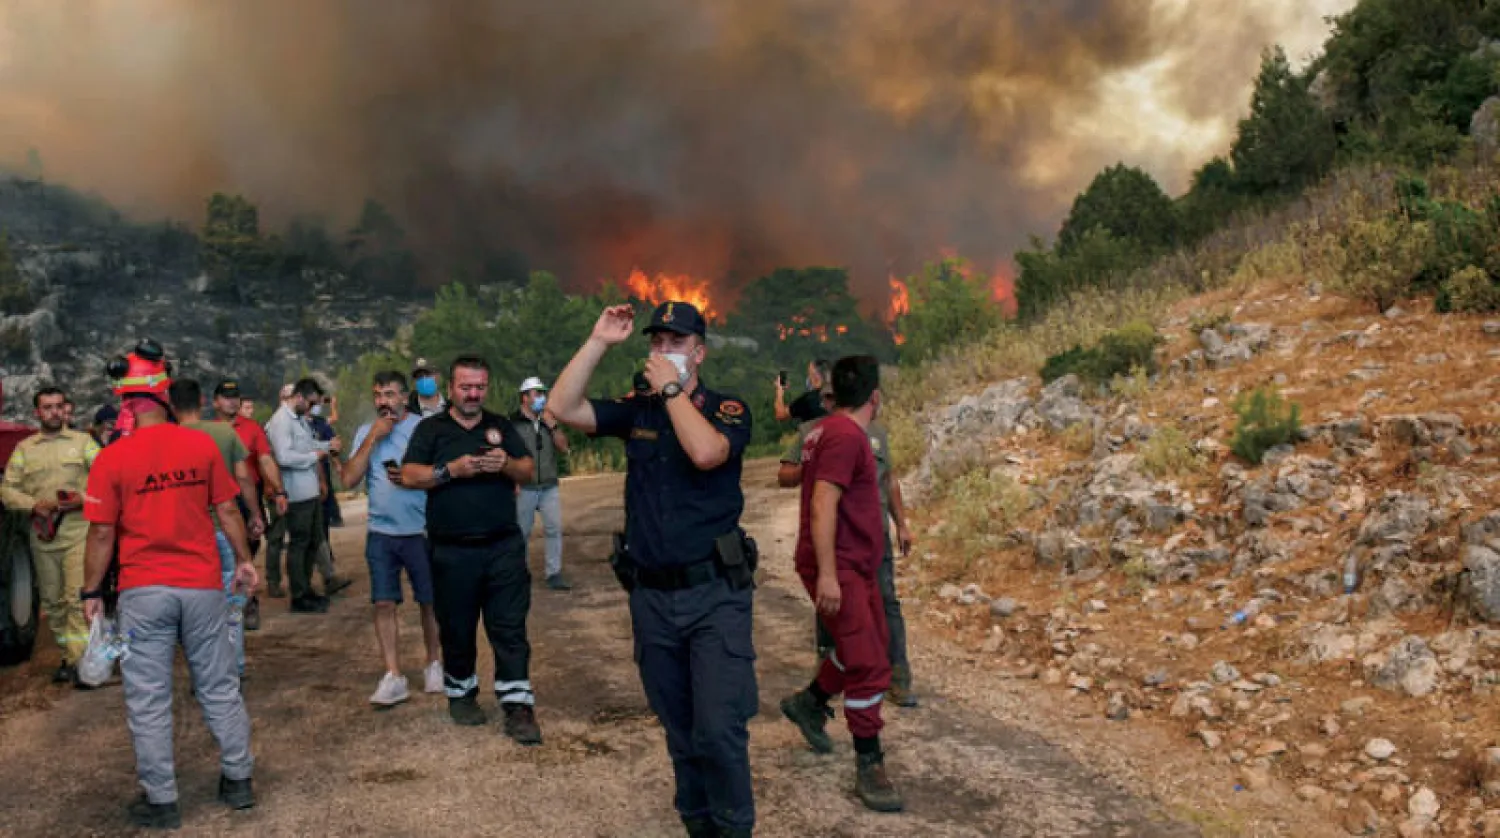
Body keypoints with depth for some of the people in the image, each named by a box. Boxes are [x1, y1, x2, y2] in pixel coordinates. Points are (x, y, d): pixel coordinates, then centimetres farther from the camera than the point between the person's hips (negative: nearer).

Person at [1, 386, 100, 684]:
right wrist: (34, 504, -8)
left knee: (78, 598, -12)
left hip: (78, 532, -3)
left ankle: (80, 660, -12)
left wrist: (83, 498, -15)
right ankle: (68, 655, 20)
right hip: (42, 536, 4)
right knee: (52, 601, 9)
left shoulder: (82, 441, 7)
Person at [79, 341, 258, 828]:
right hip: (203, 586, 2)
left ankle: (161, 801, 15)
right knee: (219, 688, 15)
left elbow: (103, 533, -6)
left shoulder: (111, 458, -9)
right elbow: (227, 510, 2)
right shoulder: (202, 444, -4)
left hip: (143, 593, -2)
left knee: (148, 701, 8)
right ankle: (238, 781, 24)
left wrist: (90, 591, 6)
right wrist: (243, 560, 15)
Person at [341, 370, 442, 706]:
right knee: (384, 603, 0)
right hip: (381, 533, 3)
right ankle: (393, 677, 5)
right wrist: (373, 437, -10)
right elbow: (349, 479, -5)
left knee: (429, 602, 8)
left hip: (421, 531, -3)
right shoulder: (365, 432, 6)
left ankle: (433, 664, 25)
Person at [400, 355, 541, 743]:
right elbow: (409, 475, -4)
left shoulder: (501, 426, 12)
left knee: (510, 628, -2)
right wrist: (452, 469, -18)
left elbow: (529, 471, 9)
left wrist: (506, 464, -12)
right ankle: (461, 693, 29)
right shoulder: (430, 429, 6)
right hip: (453, 551, -1)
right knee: (457, 629, 10)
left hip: (503, 547, 1)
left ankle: (517, 705, 0)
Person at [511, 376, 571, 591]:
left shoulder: (550, 420, 9)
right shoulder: (513, 423, -7)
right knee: (522, 533, 7)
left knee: (554, 529, -3)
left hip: (550, 487, 4)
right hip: (524, 488, -4)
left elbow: (564, 448, 4)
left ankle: (554, 574, 2)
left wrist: (553, 425, -8)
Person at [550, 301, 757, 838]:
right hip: (651, 596, 4)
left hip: (714, 593, -4)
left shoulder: (728, 409, -4)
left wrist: (671, 388, -15)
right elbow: (563, 408, -4)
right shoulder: (636, 412, 7)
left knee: (719, 729, -8)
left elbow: (705, 452, -25)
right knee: (679, 728, 16)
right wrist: (599, 342, -9)